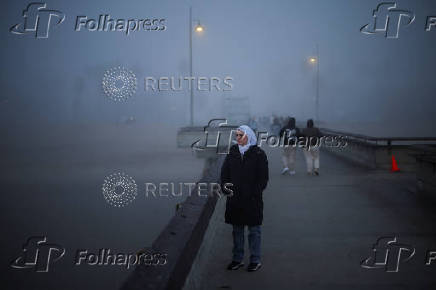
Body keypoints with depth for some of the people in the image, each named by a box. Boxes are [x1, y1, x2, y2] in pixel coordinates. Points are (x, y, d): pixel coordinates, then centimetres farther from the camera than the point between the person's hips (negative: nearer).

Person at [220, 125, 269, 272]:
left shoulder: (259, 154, -4)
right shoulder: (232, 152, 8)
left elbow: (263, 178, -5)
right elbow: (224, 173, 10)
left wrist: (254, 193, -13)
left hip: (252, 199, -4)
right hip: (235, 199, 4)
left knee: (254, 230, 4)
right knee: (237, 230, 12)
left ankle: (255, 260, 12)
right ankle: (237, 259, 21)